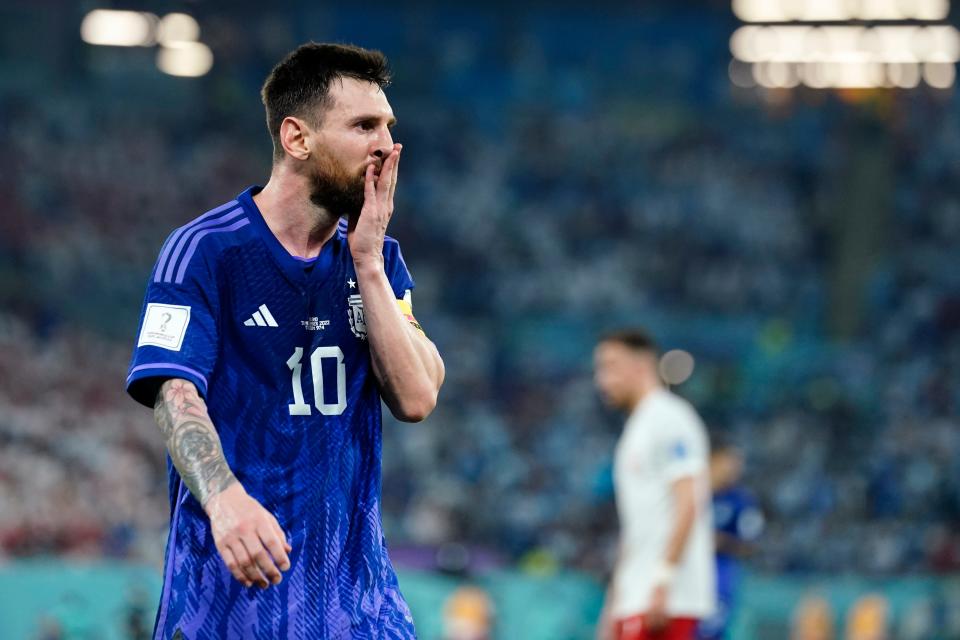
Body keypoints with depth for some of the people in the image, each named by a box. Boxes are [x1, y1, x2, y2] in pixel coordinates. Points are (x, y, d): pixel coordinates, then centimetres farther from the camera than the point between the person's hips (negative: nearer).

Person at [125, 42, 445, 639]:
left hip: (353, 569, 4)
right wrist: (223, 496, -36)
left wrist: (368, 261, -7)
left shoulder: (377, 257, 10)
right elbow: (175, 394, -17)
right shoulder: (205, 249, -6)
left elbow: (416, 399, -1)